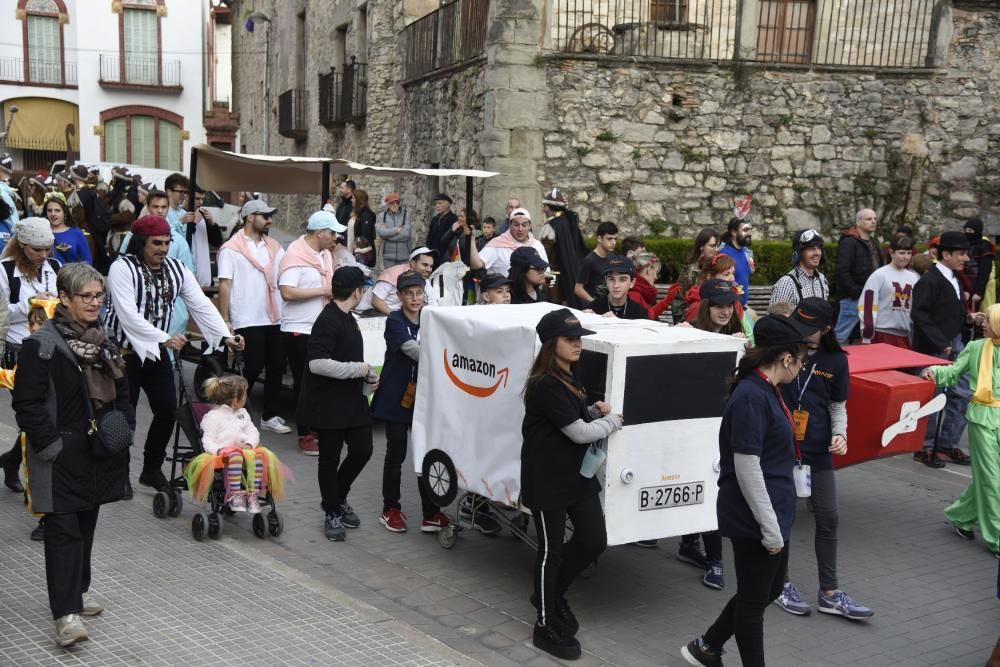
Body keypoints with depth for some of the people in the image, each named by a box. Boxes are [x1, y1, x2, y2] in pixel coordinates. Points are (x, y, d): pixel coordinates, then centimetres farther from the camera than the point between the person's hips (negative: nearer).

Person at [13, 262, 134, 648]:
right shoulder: (42, 345, -12)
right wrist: (51, 446, -17)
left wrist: (124, 433, 6)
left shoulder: (104, 341, 10)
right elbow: (27, 405, -14)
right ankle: (66, 614, -7)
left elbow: (121, 394, 17)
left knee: (86, 525, 16)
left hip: (99, 455, 7)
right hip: (61, 458, -7)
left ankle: (75, 594, 30)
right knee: (63, 530, -7)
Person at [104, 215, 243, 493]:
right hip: (124, 351, -5)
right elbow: (128, 315, -25)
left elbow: (201, 305, -3)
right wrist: (165, 339, -30)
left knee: (167, 410, 4)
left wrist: (225, 336, -16)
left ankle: (152, 469, 21)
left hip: (158, 351, 6)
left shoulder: (176, 269, 2)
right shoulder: (122, 268, -16)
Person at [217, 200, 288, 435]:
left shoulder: (274, 247, 13)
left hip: (274, 318, 6)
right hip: (247, 320, -6)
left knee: (276, 367, 6)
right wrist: (225, 321, -12)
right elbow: (224, 285, -7)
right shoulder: (231, 249, -4)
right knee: (253, 368, -4)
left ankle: (269, 416, 18)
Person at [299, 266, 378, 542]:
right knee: (330, 458, 4)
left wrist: (367, 379, 11)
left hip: (352, 399, 9)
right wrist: (359, 369, -20)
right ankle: (332, 514, 18)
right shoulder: (328, 321, -17)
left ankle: (339, 497, 29)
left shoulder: (348, 319, 13)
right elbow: (317, 363, -27)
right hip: (328, 404, -9)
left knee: (362, 450, 7)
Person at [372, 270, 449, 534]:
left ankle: (431, 513, 8)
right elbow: (412, 349, -22)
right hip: (396, 396, -3)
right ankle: (391, 509, 20)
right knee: (396, 453, 5)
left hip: (422, 397, 3)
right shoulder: (394, 321, -8)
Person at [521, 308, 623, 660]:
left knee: (594, 541, 8)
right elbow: (579, 433, -20)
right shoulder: (546, 385, -21)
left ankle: (552, 594, 32)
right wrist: (614, 421, -4)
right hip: (547, 481, -9)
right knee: (551, 551, 2)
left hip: (578, 473, 9)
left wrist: (596, 411, 1)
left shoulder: (569, 376, 9)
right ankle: (547, 627, 18)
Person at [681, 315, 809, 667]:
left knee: (770, 588, 21)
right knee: (754, 598, 6)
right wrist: (770, 526, -20)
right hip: (754, 519, -10)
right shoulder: (751, 397, -22)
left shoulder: (766, 390, 8)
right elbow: (746, 467, -23)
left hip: (772, 513, 10)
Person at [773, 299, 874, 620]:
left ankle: (829, 593, 19)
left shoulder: (835, 360, 2)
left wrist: (839, 434, -5)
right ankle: (781, 584, 25)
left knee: (828, 518, 6)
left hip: (817, 449, 3)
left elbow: (838, 405, 10)